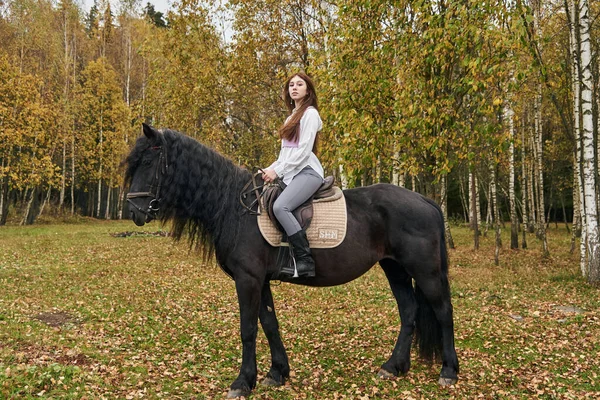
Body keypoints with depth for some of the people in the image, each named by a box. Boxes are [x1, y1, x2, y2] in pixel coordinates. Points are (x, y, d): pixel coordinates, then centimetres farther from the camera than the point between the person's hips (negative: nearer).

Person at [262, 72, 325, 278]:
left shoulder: (310, 113, -3)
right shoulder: (292, 116, 23)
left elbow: (303, 150, -14)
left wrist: (278, 171, -15)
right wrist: (270, 169, 8)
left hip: (307, 171, -9)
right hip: (289, 173, 9)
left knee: (280, 206, -31)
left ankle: (305, 260, -30)